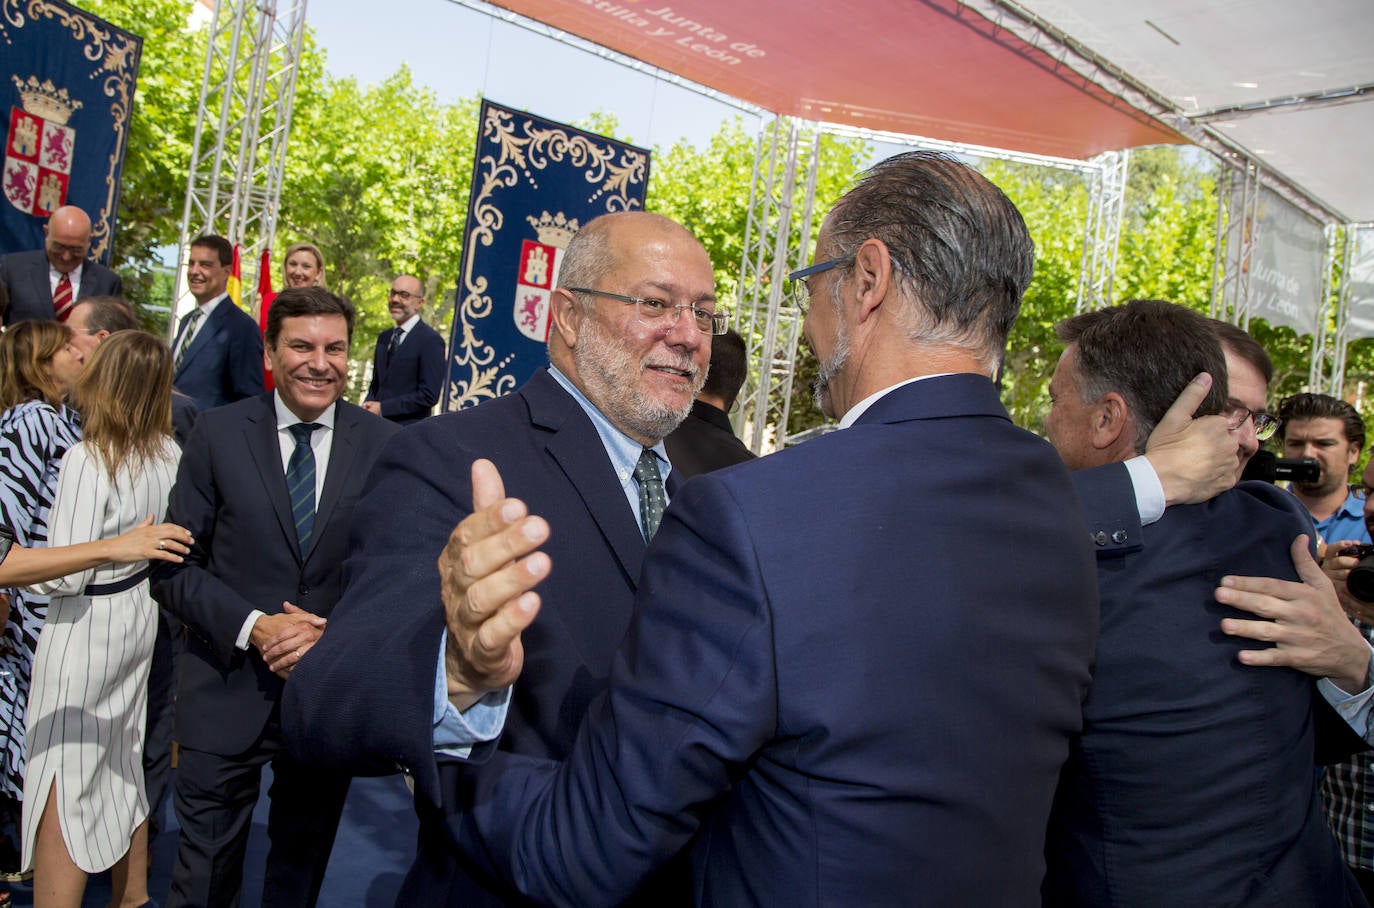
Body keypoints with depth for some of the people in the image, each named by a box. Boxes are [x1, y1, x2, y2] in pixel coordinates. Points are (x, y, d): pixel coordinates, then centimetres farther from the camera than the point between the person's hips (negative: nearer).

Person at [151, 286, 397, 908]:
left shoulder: (384, 444, -2)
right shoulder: (218, 433, -4)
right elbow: (173, 567, -4)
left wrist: (339, 634, -16)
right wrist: (252, 626, -18)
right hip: (227, 690, -1)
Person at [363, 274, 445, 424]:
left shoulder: (431, 340, -10)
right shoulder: (383, 338, 14)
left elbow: (429, 395, -15)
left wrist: (382, 408, -13)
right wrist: (368, 406, 0)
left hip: (410, 431, -6)